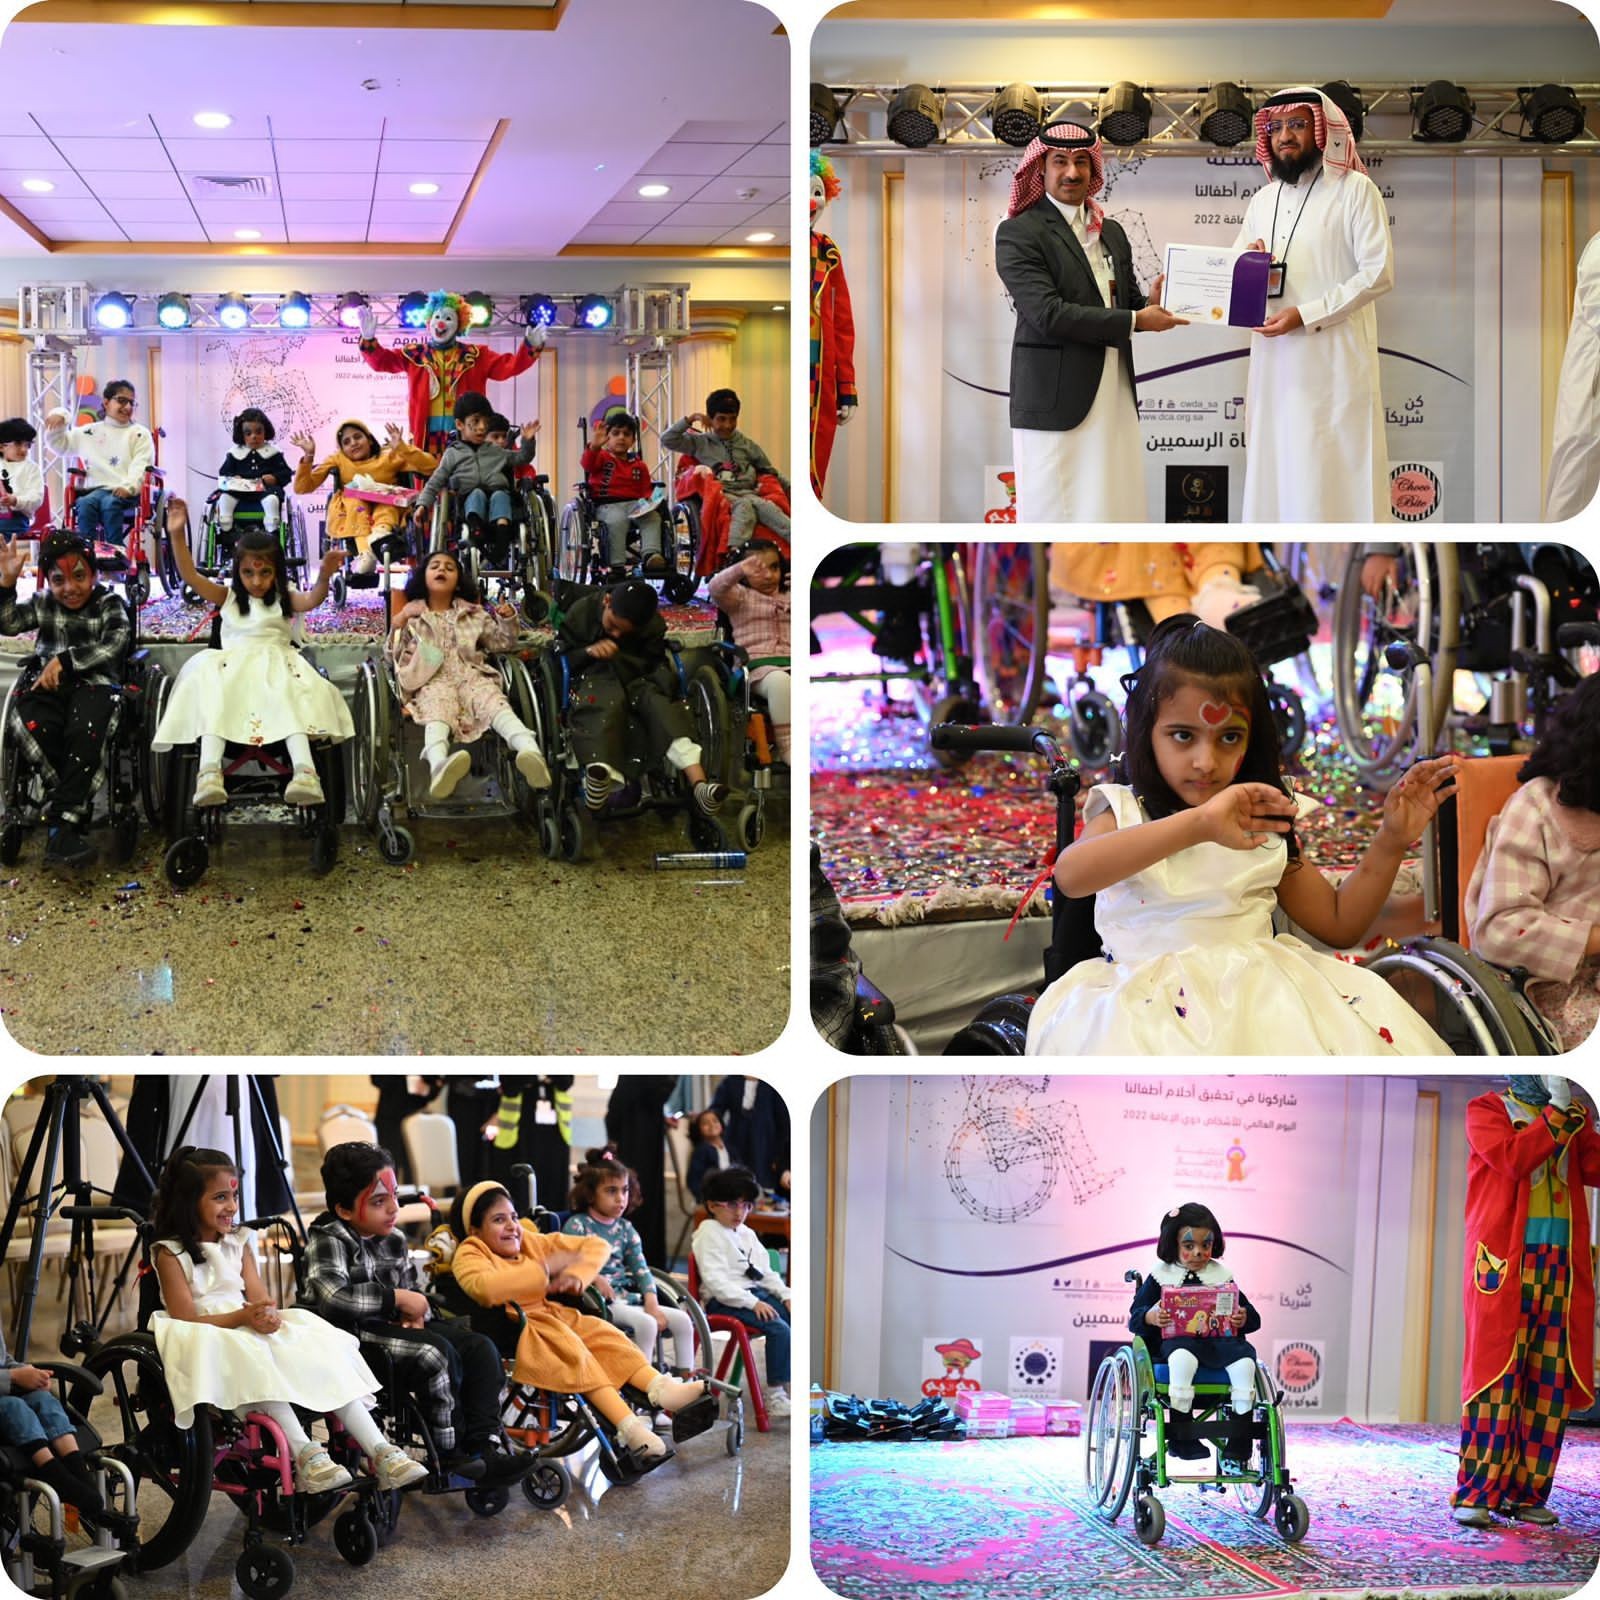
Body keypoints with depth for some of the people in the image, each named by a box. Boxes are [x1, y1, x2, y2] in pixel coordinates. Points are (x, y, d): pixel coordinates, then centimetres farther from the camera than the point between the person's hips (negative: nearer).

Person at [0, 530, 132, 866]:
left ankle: (59, 827, -32)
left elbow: (115, 645, -11)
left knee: (84, 732, -36)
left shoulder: (109, 604, 7)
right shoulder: (42, 605, 16)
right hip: (48, 686, 3)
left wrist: (65, 660, -19)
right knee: (32, 726, -33)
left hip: (94, 684, -3)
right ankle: (79, 806, -23)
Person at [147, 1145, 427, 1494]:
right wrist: (243, 1317, -23)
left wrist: (269, 1316, -19)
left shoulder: (238, 1243, 16)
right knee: (255, 1365, -38)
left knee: (321, 1354, -20)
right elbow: (187, 1319, -11)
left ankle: (380, 1453, -29)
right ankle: (304, 1454, -46)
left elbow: (259, 1298, 6)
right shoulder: (171, 1253, -3)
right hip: (208, 1346, -5)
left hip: (251, 1332, 5)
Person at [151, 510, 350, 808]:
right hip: (231, 668, 1)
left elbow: (312, 599, -7)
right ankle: (209, 772, -52)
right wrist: (177, 535, -4)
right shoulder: (227, 596, 20)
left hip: (276, 666, -1)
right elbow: (190, 576, 9)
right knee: (209, 678, -34)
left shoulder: (285, 599, 15)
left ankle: (305, 771, -57)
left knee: (291, 693, -36)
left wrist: (324, 575, -30)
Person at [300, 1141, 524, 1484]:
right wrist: (398, 1299, -19)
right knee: (438, 1353, -30)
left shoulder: (395, 1241, 15)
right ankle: (449, 1456, -19)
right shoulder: (328, 1239, -9)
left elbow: (416, 1292, 25)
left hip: (395, 1326, 8)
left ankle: (484, 1445, -12)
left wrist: (415, 1314, -1)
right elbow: (333, 1295, -27)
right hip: (353, 1330, -8)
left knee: (480, 1348, -8)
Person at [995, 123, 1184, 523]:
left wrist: (1150, 304, -5)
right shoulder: (1018, 234, -6)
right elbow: (1047, 313, -17)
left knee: (1120, 511, 6)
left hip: (1115, 397, 7)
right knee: (1055, 516, -3)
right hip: (1057, 400, -7)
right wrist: (1136, 321, -16)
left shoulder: (1112, 233, 17)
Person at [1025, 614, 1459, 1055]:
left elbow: (1339, 924, 23)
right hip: (1149, 1000, -4)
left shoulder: (1265, 823, 14)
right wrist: (1198, 824, -33)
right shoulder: (1124, 813, 2)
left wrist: (1391, 840, 8)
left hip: (1257, 993, 4)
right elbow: (1070, 875, -24)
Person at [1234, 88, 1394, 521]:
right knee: (1275, 466, 4)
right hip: (1274, 359, 6)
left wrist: (1306, 315, -17)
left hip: (1333, 358, -6)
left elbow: (1379, 273, -10)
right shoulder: (1262, 200, 18)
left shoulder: (1355, 190, -2)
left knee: (1334, 473, -8)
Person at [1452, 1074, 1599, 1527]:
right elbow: (1513, 1158, -12)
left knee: (1551, 1382, 1)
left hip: (1562, 1264, 5)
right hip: (1505, 1262, -5)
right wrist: (1556, 1114, -8)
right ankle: (1475, 1493, -6)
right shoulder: (1487, 1109, 6)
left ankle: (1526, 1493, 8)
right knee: (1496, 1373, -9)